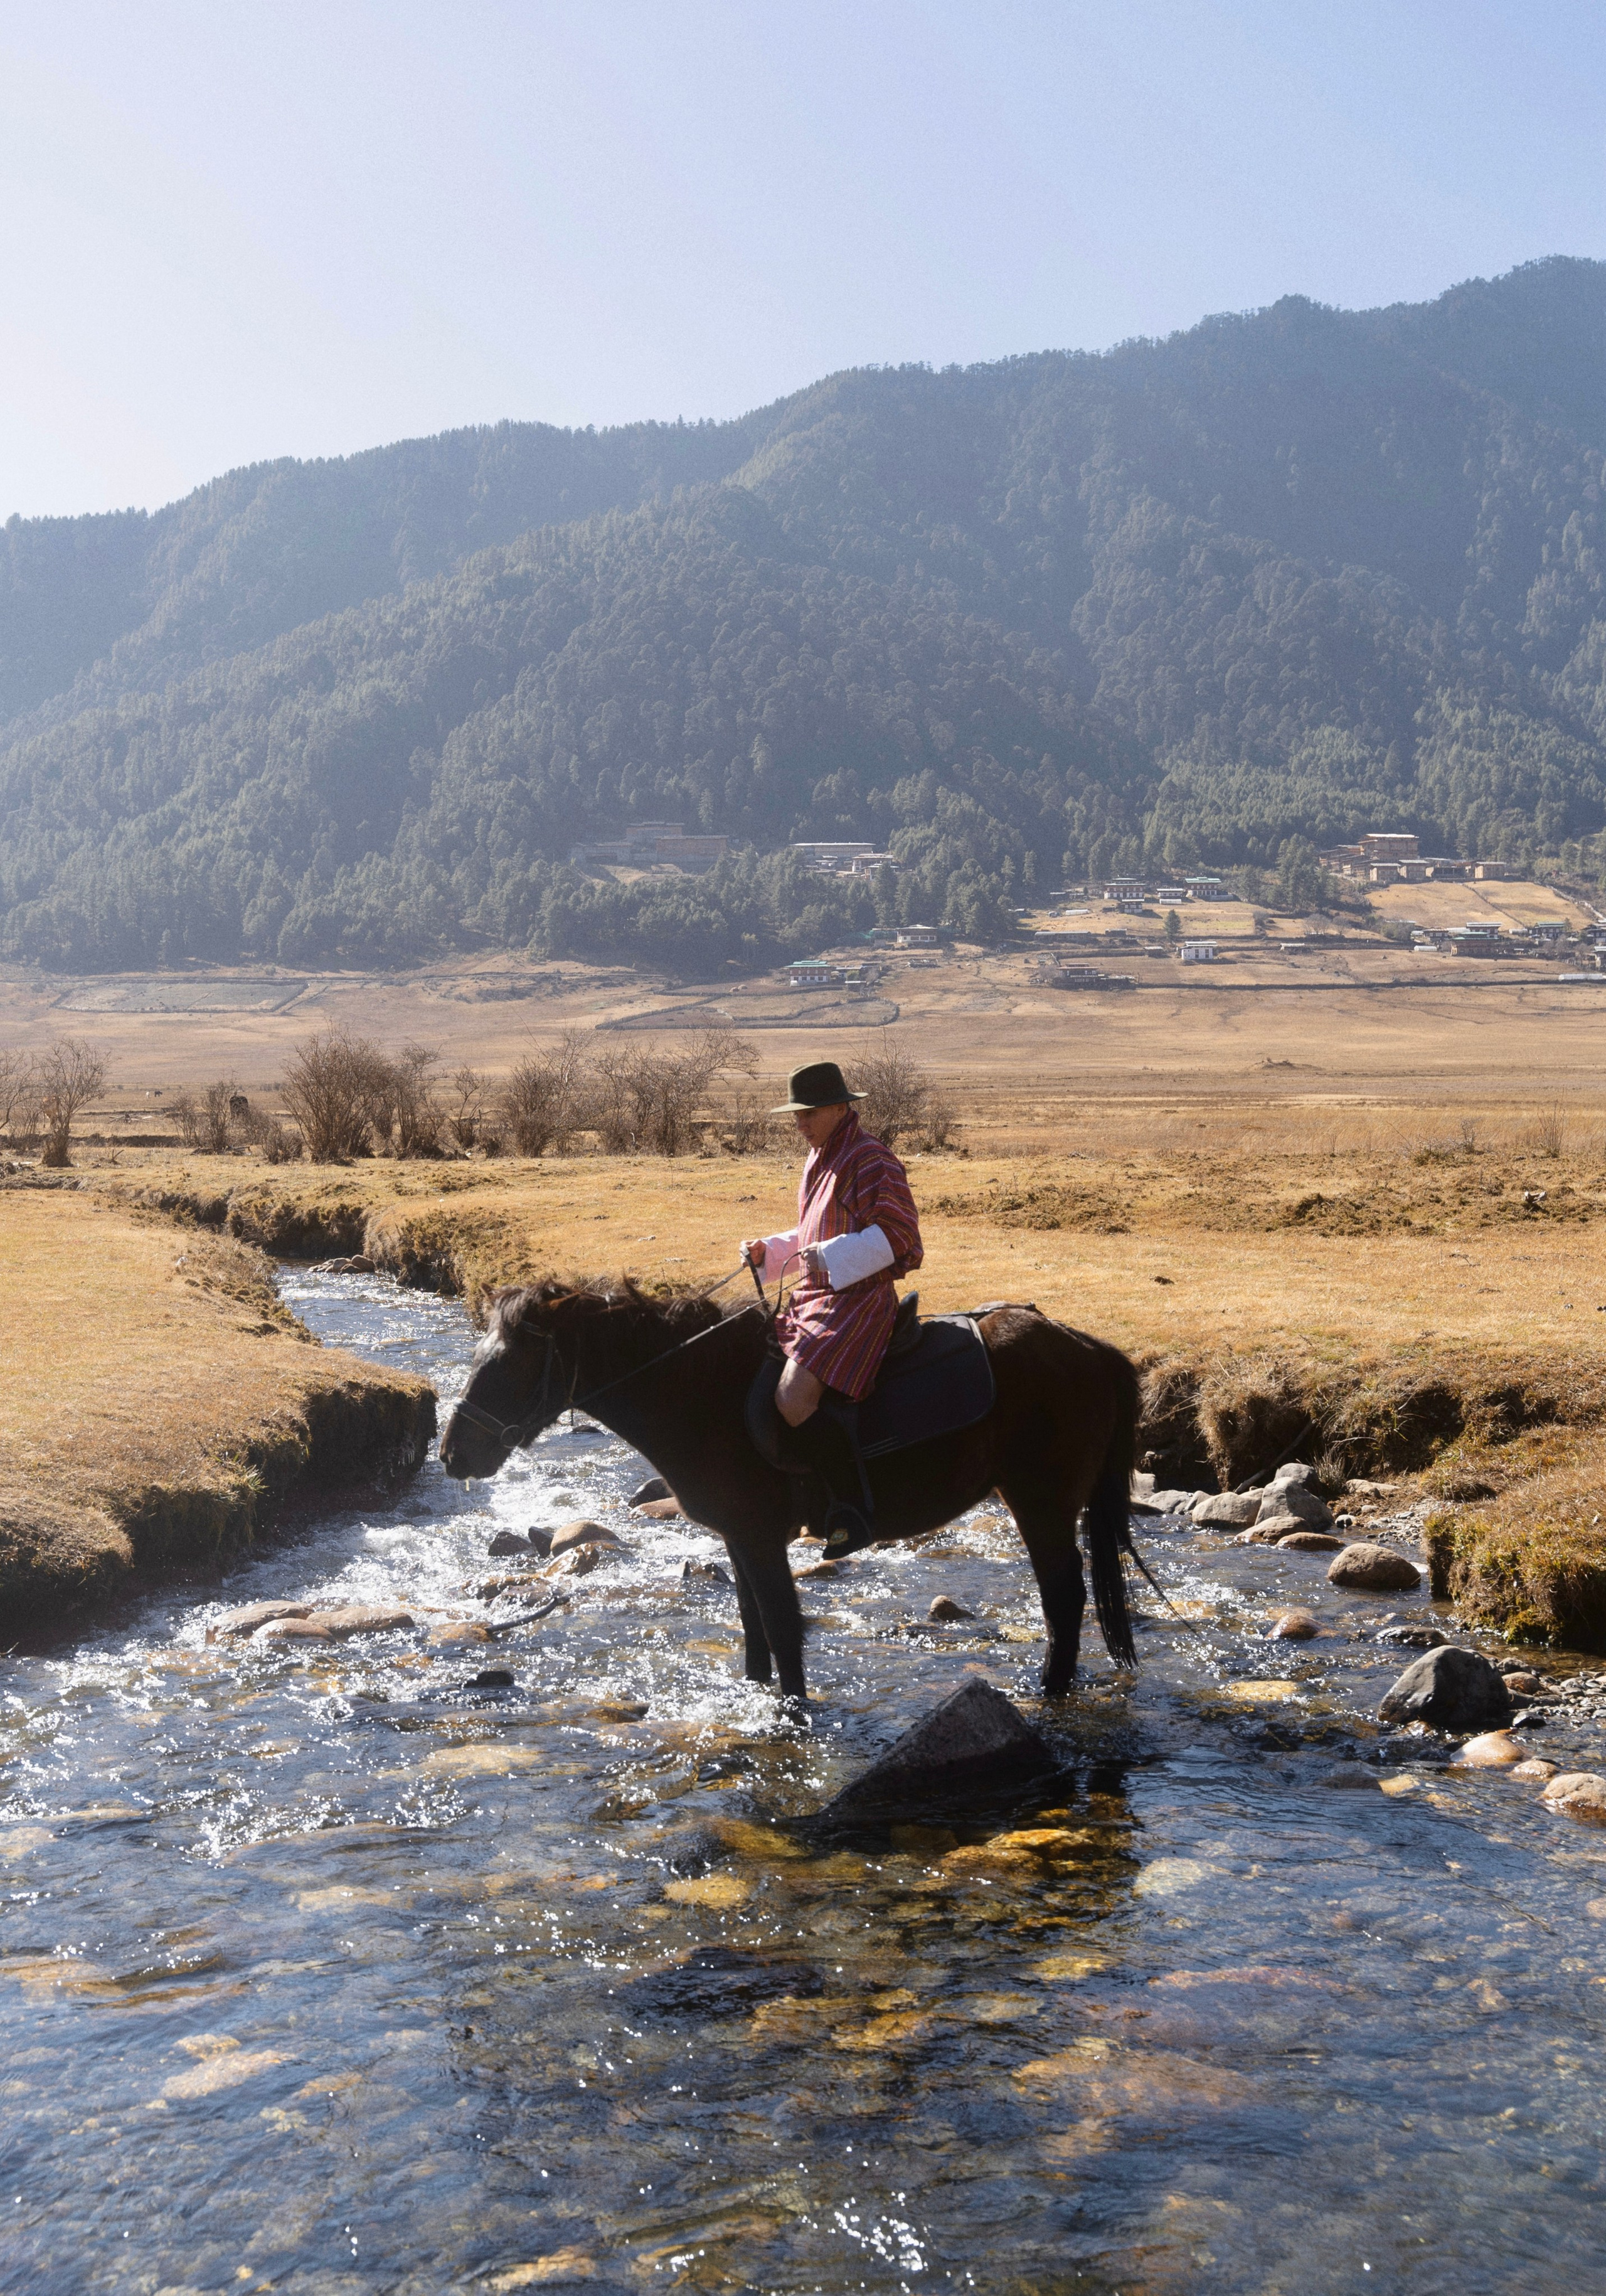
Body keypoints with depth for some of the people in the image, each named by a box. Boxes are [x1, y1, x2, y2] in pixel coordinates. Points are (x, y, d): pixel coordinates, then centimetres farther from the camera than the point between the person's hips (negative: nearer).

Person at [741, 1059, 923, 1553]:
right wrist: (768, 1252, 10)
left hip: (857, 1299, -10)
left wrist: (832, 1257, -25)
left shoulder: (871, 1161, -11)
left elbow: (896, 1234, -17)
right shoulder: (818, 1160, 18)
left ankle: (853, 1510, -16)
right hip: (812, 1296, 10)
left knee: (793, 1399, -26)